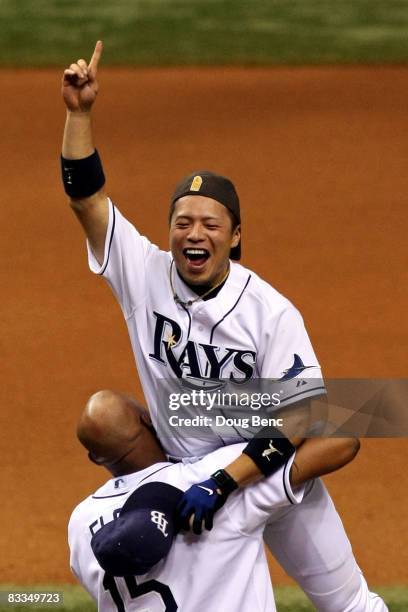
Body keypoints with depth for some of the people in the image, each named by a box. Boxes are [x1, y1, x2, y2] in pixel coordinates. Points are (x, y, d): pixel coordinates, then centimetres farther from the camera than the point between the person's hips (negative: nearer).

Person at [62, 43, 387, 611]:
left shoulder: (273, 313, -21)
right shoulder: (146, 275, -11)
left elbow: (295, 420, -24)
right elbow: (86, 196, -15)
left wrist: (224, 481, -35)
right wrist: (79, 112, -26)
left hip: (273, 470, -3)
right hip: (180, 478, 3)